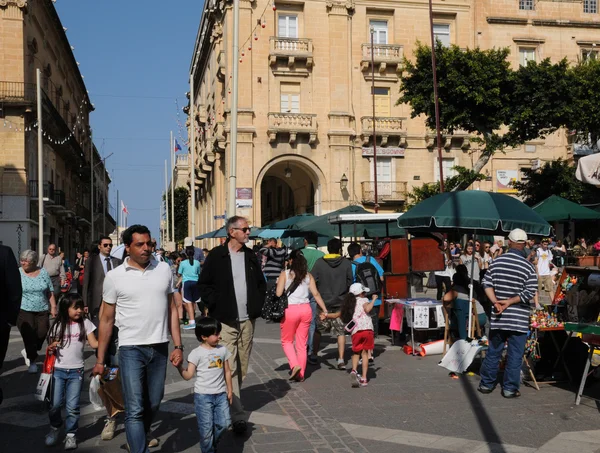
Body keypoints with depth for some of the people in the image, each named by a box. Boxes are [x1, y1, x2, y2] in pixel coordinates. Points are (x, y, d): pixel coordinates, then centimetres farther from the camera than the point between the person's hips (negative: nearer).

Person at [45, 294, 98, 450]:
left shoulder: (85, 323, -2)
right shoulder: (58, 325, 0)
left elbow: (94, 343, -3)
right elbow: (52, 344, 9)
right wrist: (51, 349, -14)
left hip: (76, 371, -1)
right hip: (58, 370, 1)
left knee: (72, 406, 0)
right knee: (55, 404, 4)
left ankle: (71, 434, 13)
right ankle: (55, 428, 29)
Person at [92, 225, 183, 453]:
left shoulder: (164, 269, 3)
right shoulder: (114, 276, -3)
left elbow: (171, 309, 8)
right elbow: (106, 319, 1)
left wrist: (178, 345, 3)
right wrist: (100, 359, 1)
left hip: (160, 347, 3)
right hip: (131, 348, -3)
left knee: (153, 404, 16)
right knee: (135, 409, -6)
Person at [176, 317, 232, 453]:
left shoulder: (222, 350, 6)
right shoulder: (197, 353, -7)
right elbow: (188, 375, -10)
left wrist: (229, 390, 13)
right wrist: (179, 367, -28)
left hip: (220, 394, 4)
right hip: (203, 395, -4)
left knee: (224, 423, 1)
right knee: (206, 427, -1)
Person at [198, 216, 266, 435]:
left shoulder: (250, 256, 11)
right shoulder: (217, 255, -4)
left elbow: (261, 284, 20)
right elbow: (203, 284, 0)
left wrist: (257, 306, 9)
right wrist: (215, 306, -7)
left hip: (247, 321, 5)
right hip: (225, 321, -5)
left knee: (241, 367, 10)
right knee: (229, 368, -9)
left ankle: (230, 402, 26)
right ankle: (238, 415, -9)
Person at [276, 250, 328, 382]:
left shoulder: (285, 274, -1)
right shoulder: (308, 276, 8)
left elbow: (278, 294, -7)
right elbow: (316, 294, 2)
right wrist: (325, 310, 4)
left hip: (290, 309, -3)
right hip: (306, 309, 3)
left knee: (286, 341, 14)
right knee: (302, 344, 12)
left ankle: (294, 365, -8)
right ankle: (301, 374, 15)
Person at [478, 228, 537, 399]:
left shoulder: (496, 262, 1)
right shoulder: (528, 266, -9)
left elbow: (487, 284, -2)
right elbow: (529, 292, -13)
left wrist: (496, 302, -7)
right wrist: (509, 302, -12)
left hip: (498, 317, 3)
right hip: (519, 318, -3)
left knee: (493, 351, 14)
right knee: (515, 354, 6)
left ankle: (487, 384, 23)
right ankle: (510, 388, 9)